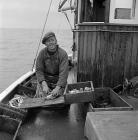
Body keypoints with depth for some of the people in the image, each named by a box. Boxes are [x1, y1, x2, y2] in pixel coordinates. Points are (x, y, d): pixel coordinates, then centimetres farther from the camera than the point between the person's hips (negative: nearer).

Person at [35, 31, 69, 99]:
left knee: (56, 95, -22)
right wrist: (44, 85, -25)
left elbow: (63, 73, -22)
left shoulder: (63, 54, -15)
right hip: (44, 79, 2)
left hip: (58, 81, -1)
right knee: (41, 95, -18)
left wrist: (57, 88, -34)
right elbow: (39, 70, -10)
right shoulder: (42, 53, -7)